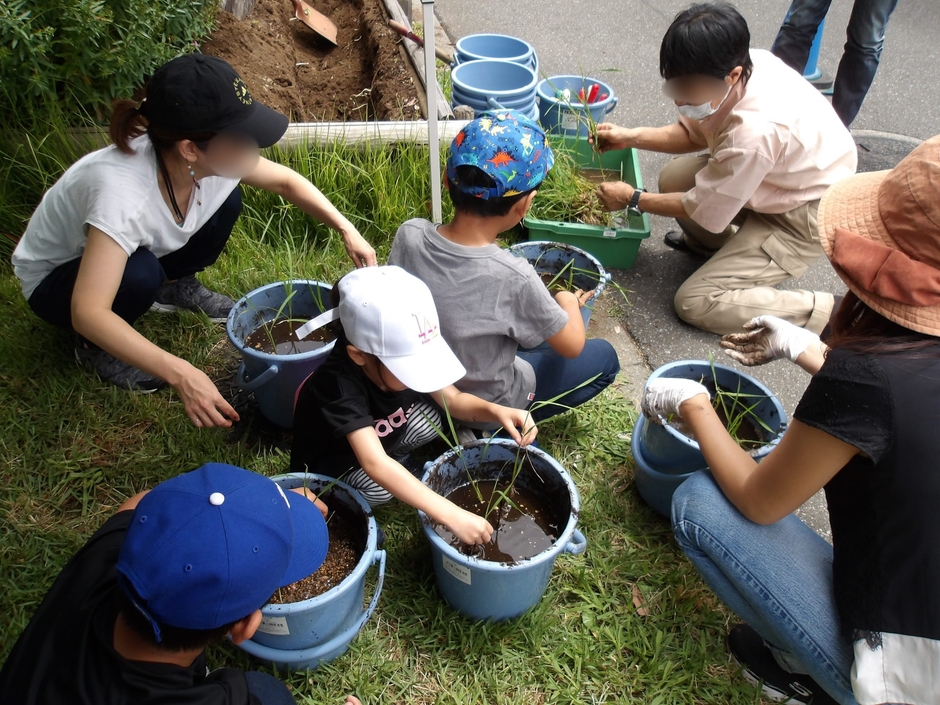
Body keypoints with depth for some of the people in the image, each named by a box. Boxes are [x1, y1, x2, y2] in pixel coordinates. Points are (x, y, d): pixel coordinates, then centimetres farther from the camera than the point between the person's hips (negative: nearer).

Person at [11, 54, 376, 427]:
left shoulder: (211, 158, -24)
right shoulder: (123, 192, -43)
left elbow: (287, 181, -7)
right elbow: (87, 313, -47)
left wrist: (347, 229, -17)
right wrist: (181, 374, -55)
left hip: (142, 250, 6)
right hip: (54, 282, -5)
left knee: (226, 201, -12)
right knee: (140, 274, -36)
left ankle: (175, 288, 12)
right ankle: (96, 348, -5)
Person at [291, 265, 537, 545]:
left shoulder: (402, 353, -23)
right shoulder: (339, 385, -40)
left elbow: (453, 400, -11)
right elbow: (375, 465, -50)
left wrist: (495, 411, -33)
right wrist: (453, 516, -56)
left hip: (382, 437, 5)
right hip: (330, 465, -5)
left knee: (430, 415, -19)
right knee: (378, 488, -31)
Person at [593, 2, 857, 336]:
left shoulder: (752, 132, -38)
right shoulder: (742, 64, -16)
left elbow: (702, 208, -22)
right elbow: (694, 133, 3)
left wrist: (633, 199, -9)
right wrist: (630, 137, -8)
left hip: (807, 218, -8)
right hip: (784, 183, 8)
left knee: (695, 302, -9)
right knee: (673, 177, -1)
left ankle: (827, 313, -5)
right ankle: (714, 245, 26)